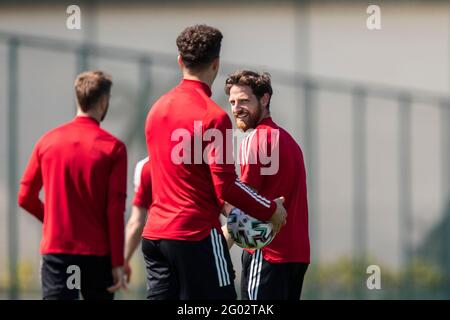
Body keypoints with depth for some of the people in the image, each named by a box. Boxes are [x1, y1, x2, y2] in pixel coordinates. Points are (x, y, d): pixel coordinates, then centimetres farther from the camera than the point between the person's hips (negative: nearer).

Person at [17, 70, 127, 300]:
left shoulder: (48, 141, 3)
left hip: (56, 249, 2)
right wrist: (117, 263, -4)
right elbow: (115, 210, -8)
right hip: (97, 254, -2)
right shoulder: (113, 147, -6)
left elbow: (26, 198, 8)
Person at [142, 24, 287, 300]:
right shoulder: (213, 116, -12)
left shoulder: (157, 108, 11)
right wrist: (271, 210, 0)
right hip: (197, 235, -7)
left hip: (155, 235, 7)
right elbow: (226, 186, -14)